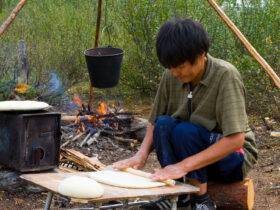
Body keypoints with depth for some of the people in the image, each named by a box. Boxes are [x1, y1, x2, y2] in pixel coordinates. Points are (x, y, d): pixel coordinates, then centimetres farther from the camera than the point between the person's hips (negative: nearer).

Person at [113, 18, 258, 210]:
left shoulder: (225, 76, -25)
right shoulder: (171, 77, -9)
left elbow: (236, 139, -31)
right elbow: (155, 122, 2)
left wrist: (184, 165, -36)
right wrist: (142, 154, -18)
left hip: (234, 157, -5)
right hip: (194, 153, 5)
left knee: (184, 130, -31)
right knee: (164, 123, -23)